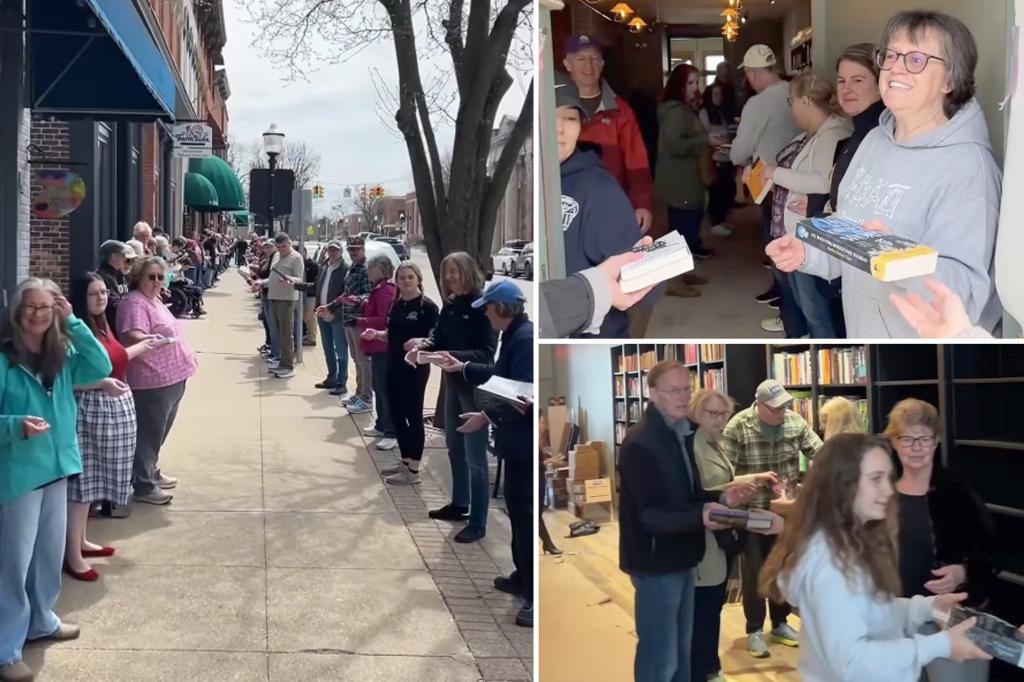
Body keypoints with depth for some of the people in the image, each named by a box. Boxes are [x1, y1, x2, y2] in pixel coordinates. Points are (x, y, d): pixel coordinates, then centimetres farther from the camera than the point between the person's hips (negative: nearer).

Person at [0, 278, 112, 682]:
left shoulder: (60, 354, 5)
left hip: (56, 466, 7)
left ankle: (41, 621, 39)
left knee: (50, 551, 20)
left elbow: (101, 368, -7)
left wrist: (73, 323, -10)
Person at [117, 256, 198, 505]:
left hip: (172, 378, 10)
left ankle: (152, 473, 34)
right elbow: (132, 336, -30)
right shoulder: (135, 303, -15)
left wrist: (186, 356, 32)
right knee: (149, 434, -3)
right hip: (153, 381, -10)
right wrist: (149, 339, -50)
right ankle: (143, 486, 4)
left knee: (159, 433, 20)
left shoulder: (155, 301, 15)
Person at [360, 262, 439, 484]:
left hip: (415, 369, -8)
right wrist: (376, 334, 1)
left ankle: (413, 471, 6)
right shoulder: (396, 305, 11)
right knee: (396, 415, 13)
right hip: (394, 367, 8)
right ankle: (405, 461, 27)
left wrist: (419, 341, -32)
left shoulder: (427, 306, -11)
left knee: (413, 416, -1)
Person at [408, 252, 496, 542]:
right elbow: (438, 334, 4)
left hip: (475, 387, -8)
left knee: (475, 456, -3)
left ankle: (478, 522, 6)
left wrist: (453, 357, -34)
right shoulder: (450, 305, 6)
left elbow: (487, 352, -22)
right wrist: (420, 347, -17)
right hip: (453, 384, 8)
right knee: (454, 448, 20)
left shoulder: (484, 306, -17)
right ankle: (459, 504, 37)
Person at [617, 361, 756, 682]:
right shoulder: (640, 442, -20)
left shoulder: (681, 435, 11)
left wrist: (721, 497, 0)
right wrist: (700, 517, -38)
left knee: (680, 650, 20)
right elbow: (649, 513, -25)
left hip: (679, 560, 9)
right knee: (659, 655, -1)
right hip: (655, 562, -9)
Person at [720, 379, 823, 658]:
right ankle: (754, 631, 19)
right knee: (754, 572, 5)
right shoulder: (737, 427, -17)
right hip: (752, 510, -4)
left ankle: (780, 624, 31)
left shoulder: (795, 422, -4)